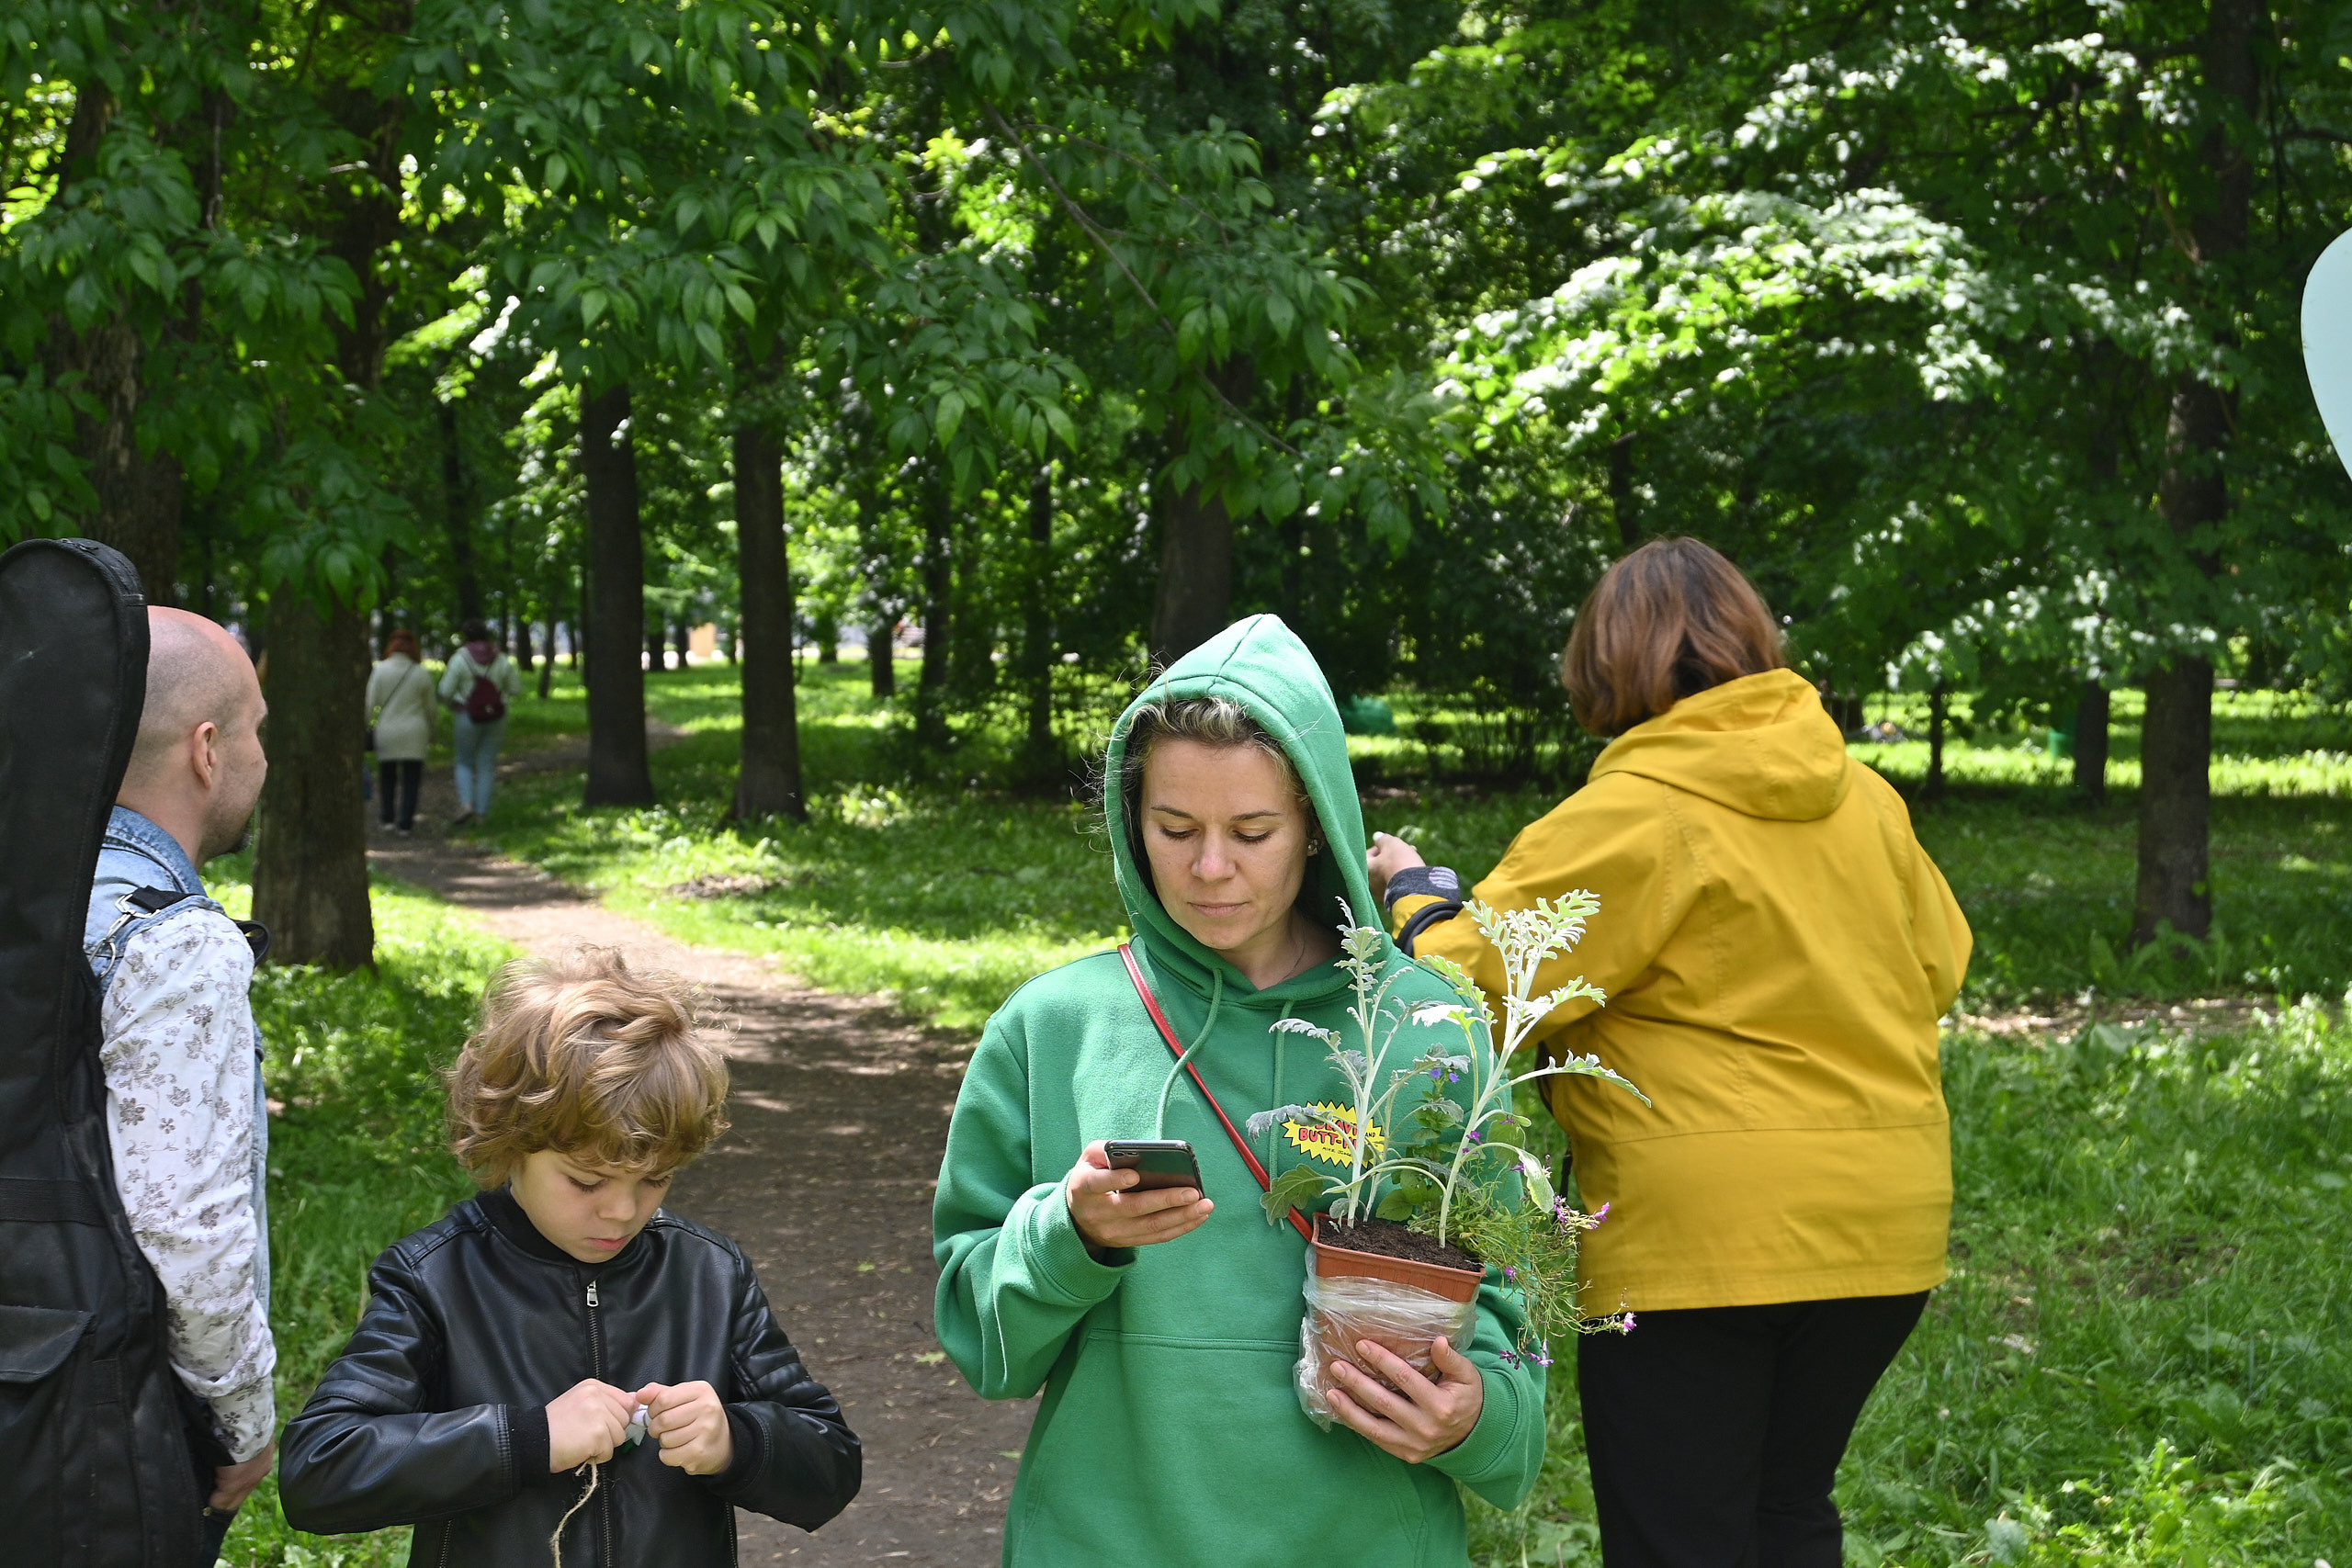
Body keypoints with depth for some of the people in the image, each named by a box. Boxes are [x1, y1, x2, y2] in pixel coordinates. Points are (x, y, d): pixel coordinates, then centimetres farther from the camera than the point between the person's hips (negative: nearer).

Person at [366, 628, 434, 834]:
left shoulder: (380, 670, -4)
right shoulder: (422, 673, -3)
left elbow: (370, 703, -5)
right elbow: (430, 706, 5)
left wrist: (366, 725, 5)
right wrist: (430, 732, 18)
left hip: (386, 731, 0)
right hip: (414, 732, 0)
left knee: (387, 776, 15)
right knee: (411, 778, 4)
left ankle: (388, 817, 15)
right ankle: (406, 822, 1)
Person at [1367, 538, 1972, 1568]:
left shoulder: (1629, 816, -13)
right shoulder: (1867, 800, 6)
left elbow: (1480, 985, -12)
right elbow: (1939, 964, 18)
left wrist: (1417, 894, 7)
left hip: (1702, 1240, -7)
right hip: (1883, 1228, 7)